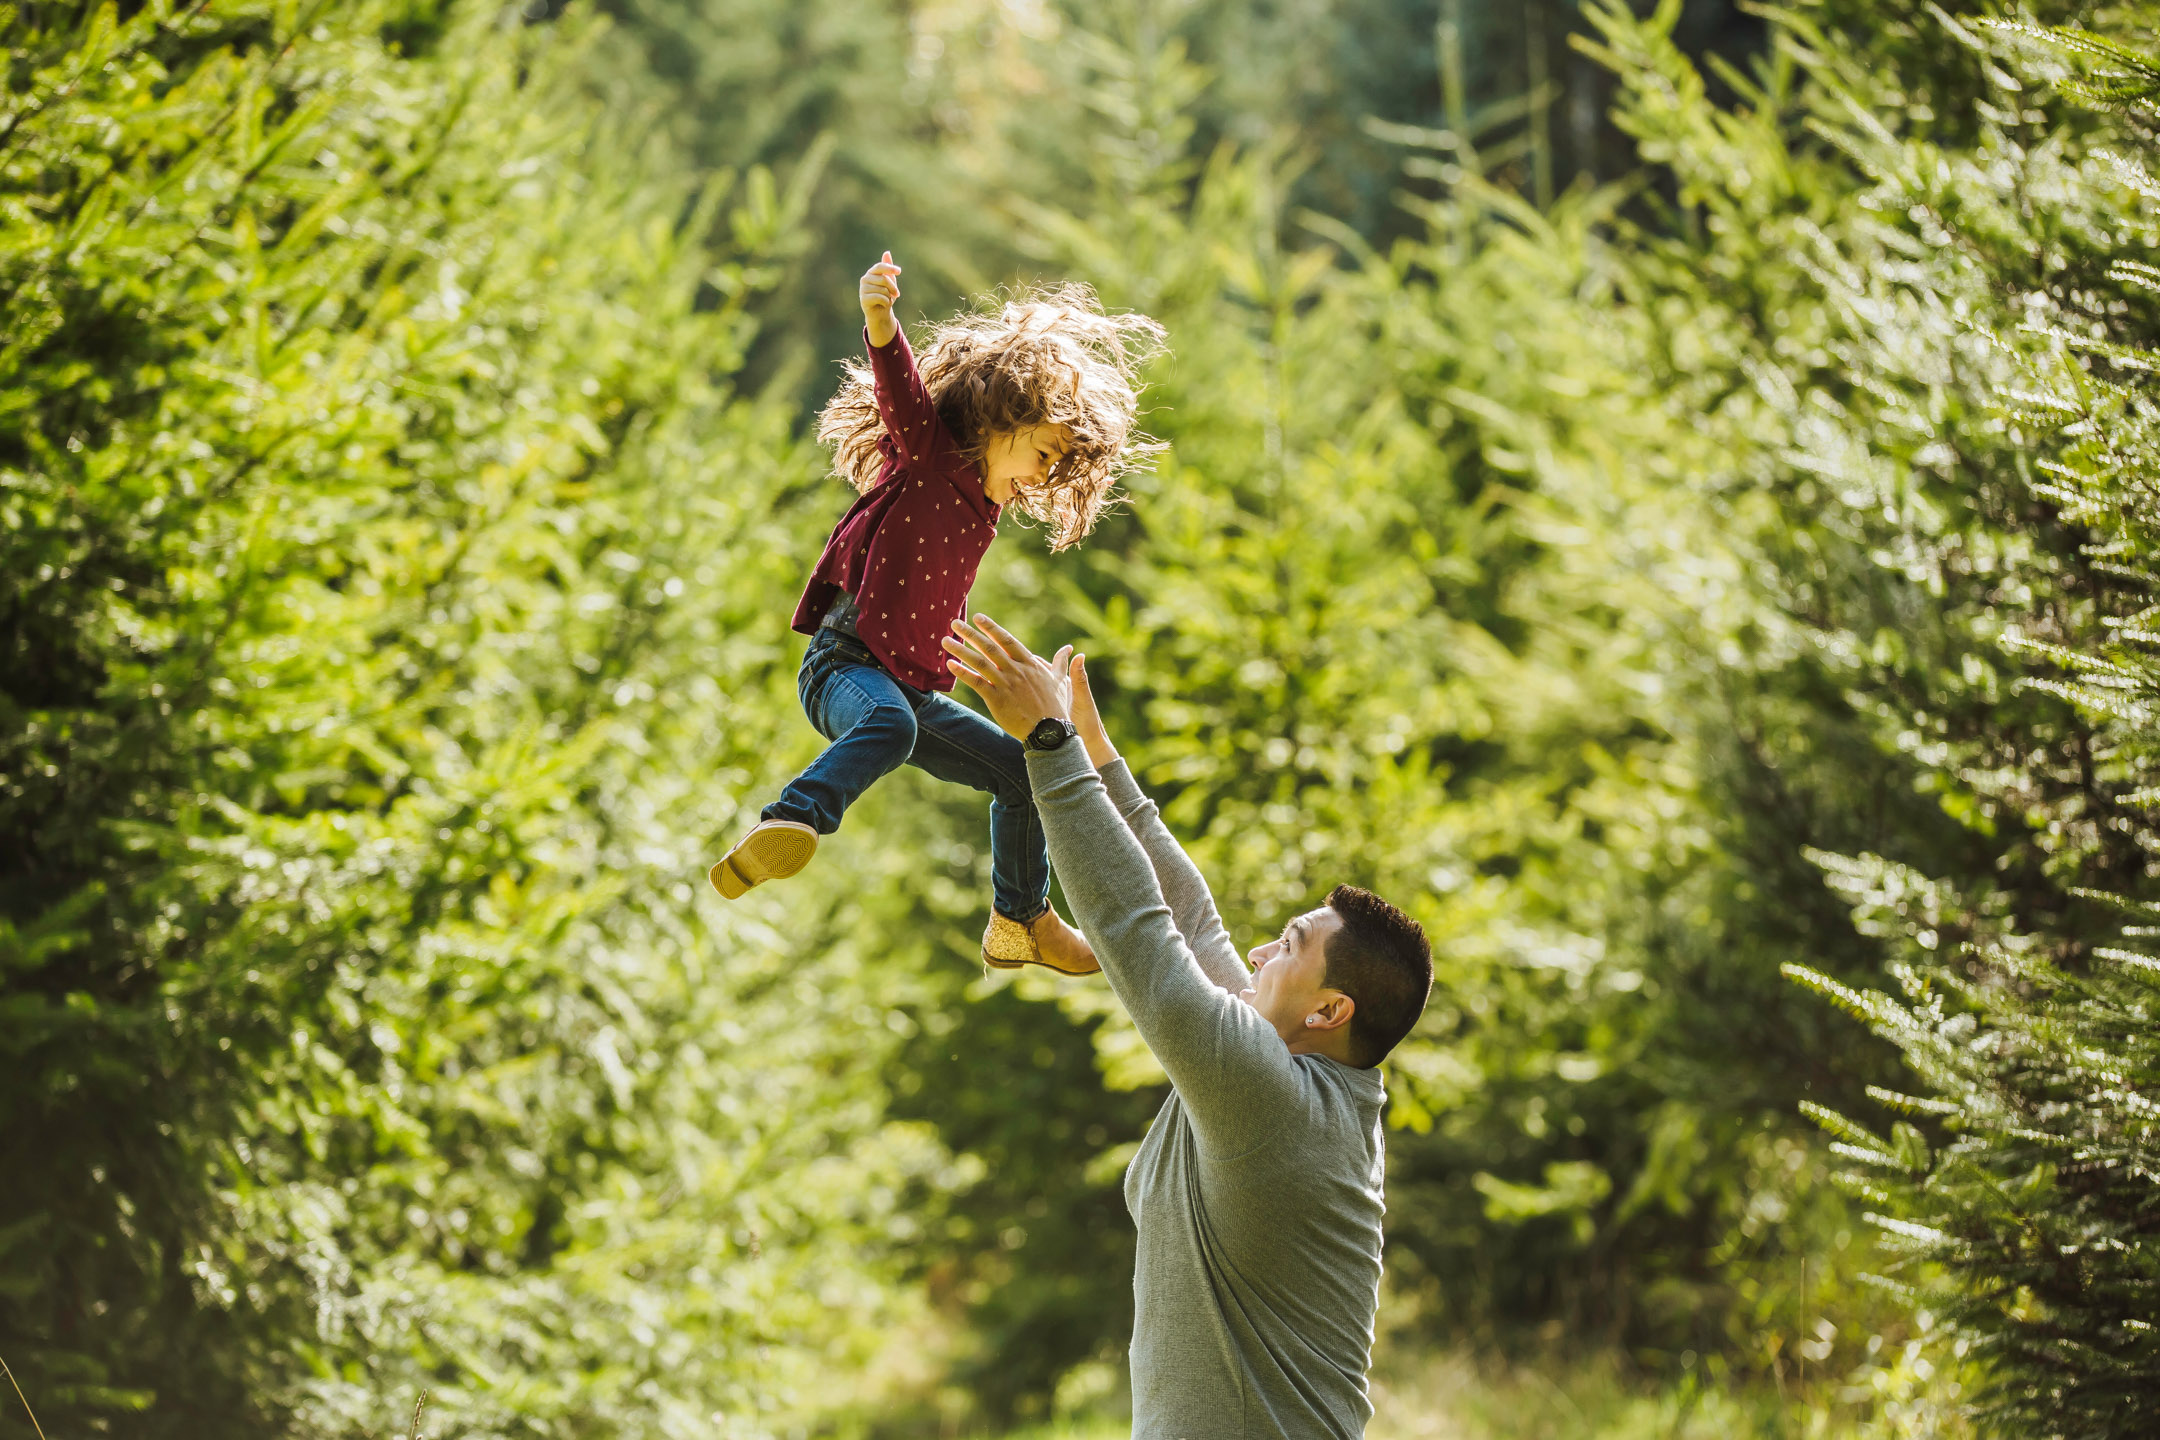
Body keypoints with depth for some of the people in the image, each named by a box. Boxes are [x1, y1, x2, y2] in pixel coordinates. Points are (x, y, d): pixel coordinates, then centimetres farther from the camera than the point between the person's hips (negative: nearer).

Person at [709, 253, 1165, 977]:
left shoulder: (981, 514, 19)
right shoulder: (928, 454, -4)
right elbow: (901, 389, -24)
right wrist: (879, 320, -41)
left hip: (915, 691, 9)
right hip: (846, 664, -9)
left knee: (1020, 769, 13)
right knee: (889, 725, -40)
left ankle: (1021, 923, 29)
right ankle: (787, 827, -56)